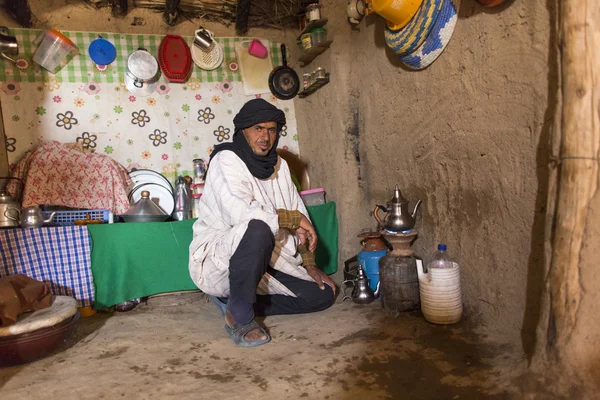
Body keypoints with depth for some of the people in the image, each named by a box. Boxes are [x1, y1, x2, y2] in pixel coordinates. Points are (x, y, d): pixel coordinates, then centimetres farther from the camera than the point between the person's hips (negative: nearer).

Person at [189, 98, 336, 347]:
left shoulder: (278, 165, 8)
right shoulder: (226, 160, -15)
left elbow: (299, 211, 10)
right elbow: (241, 213, -32)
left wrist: (310, 264, 4)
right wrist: (293, 219, -21)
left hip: (264, 261, 8)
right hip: (217, 259, -8)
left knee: (322, 294, 2)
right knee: (258, 229, -38)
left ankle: (236, 301, 8)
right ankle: (239, 316, -18)